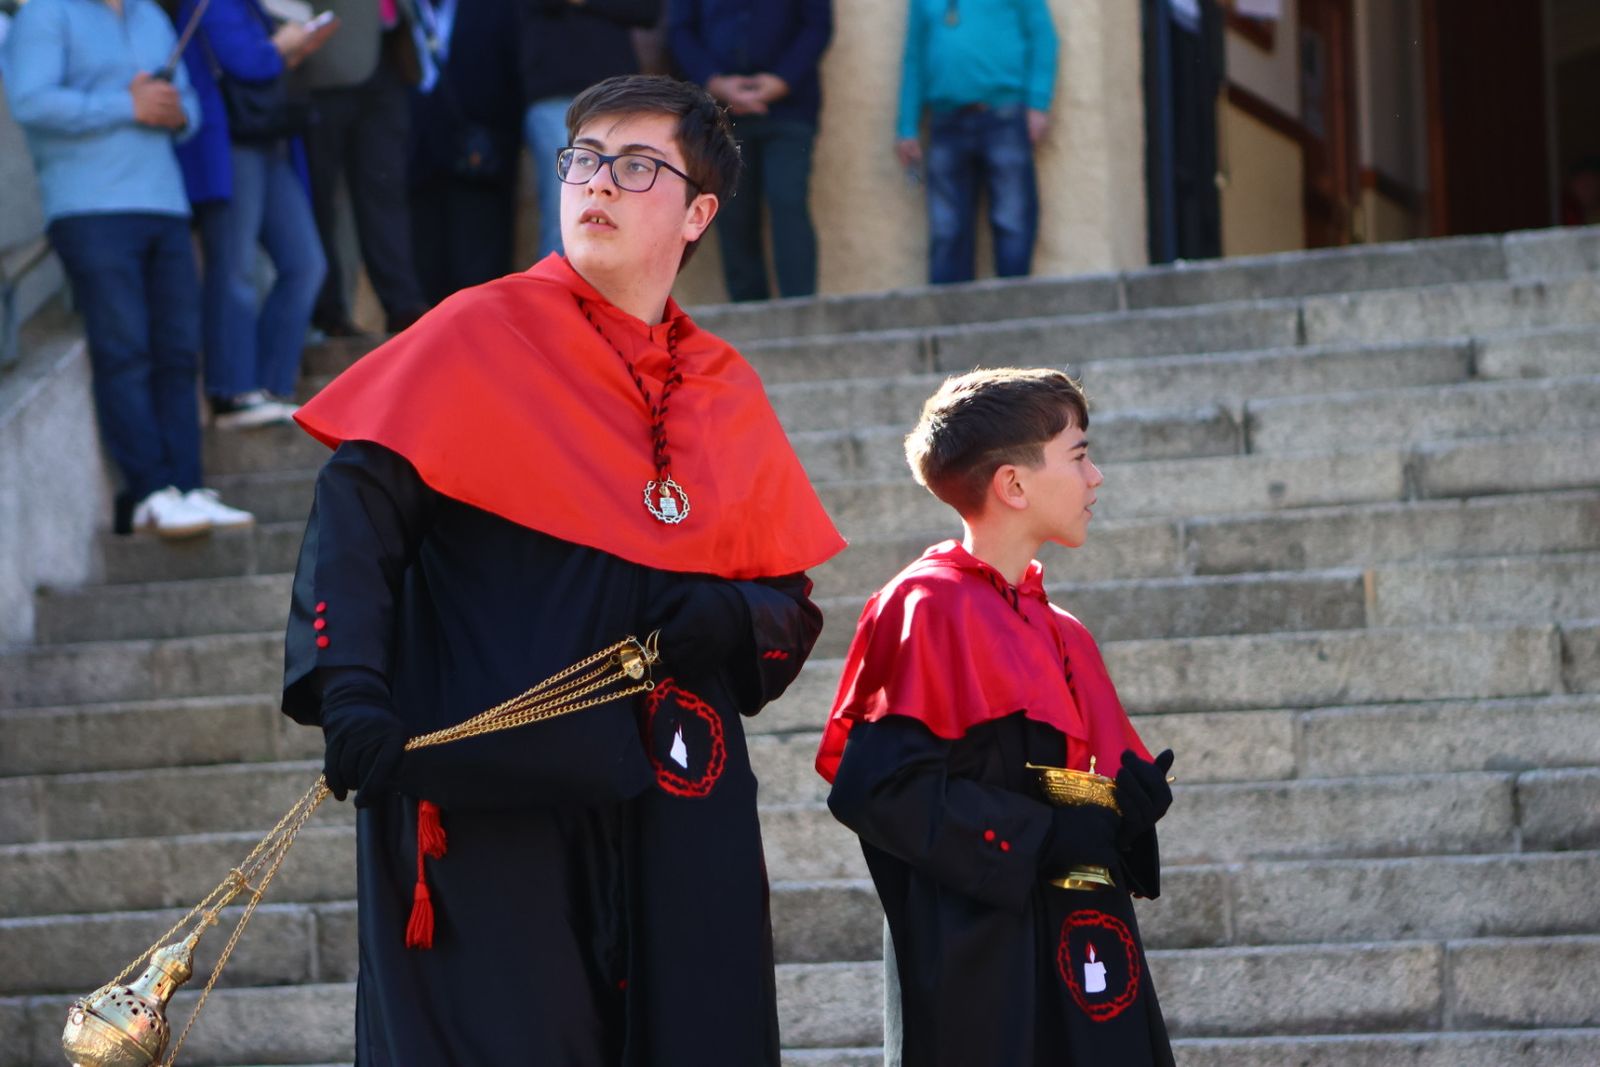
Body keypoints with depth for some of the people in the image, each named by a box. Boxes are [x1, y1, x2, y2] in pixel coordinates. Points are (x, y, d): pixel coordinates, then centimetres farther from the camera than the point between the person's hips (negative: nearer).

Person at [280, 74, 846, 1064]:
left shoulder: (726, 390, 14)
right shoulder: (483, 333, 2)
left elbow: (792, 606, 18)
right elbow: (359, 510, -10)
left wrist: (730, 620, -5)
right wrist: (350, 696, -25)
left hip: (678, 813, 4)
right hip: (488, 788, -4)